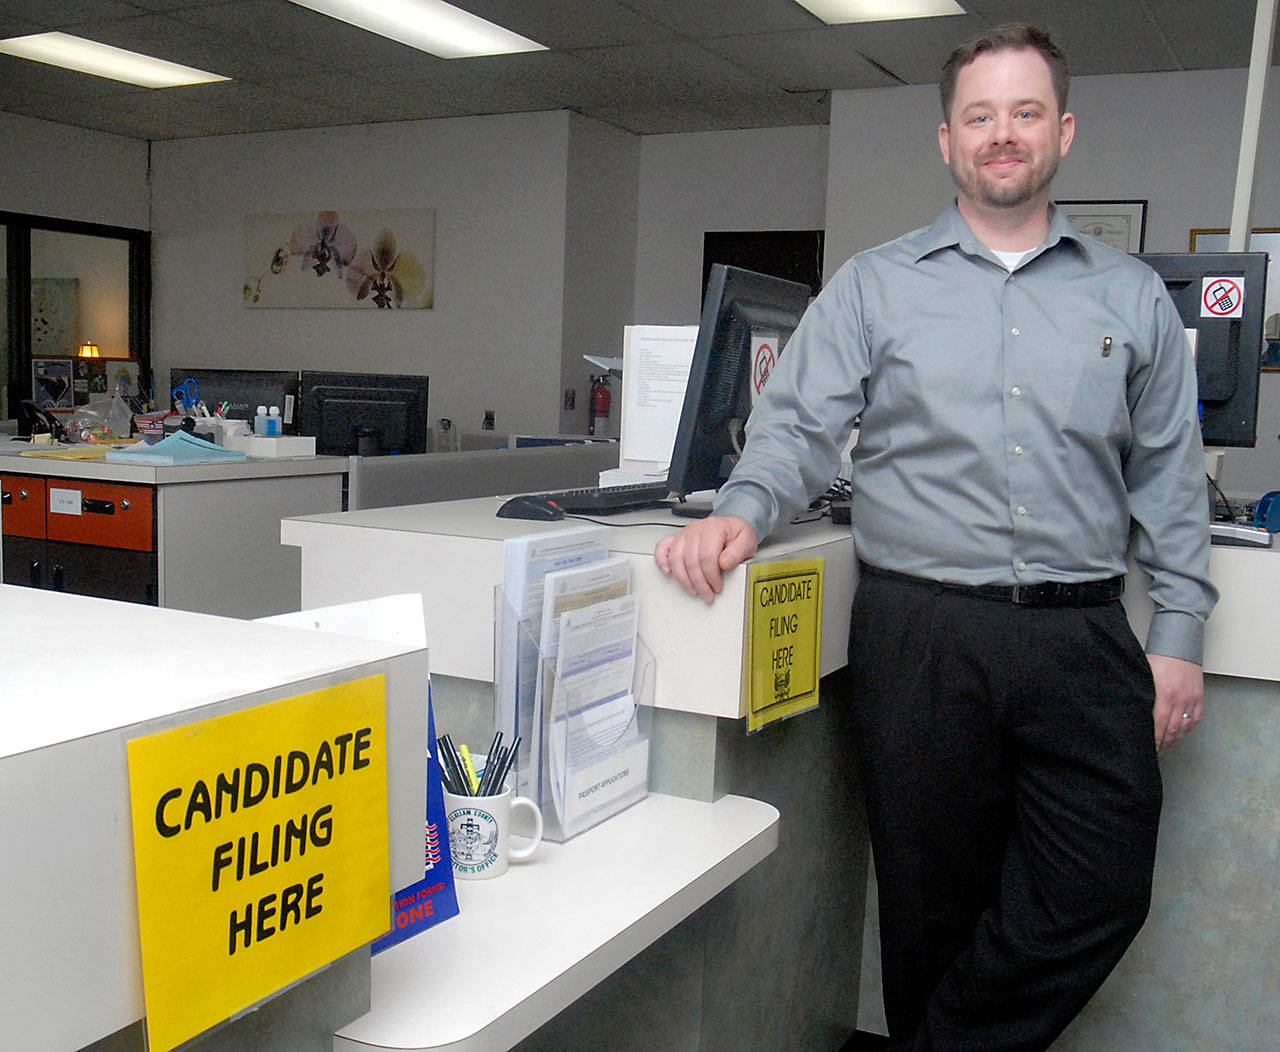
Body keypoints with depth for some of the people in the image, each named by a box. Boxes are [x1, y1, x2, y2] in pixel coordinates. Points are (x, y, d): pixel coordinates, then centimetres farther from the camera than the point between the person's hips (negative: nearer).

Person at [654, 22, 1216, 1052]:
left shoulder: (1132, 297, 12)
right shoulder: (875, 285, 8)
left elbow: (1170, 477, 12)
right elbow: (800, 428, 2)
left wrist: (1178, 635, 6)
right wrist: (744, 510, -18)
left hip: (1083, 638, 2)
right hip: (921, 632, -2)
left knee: (1103, 891, -1)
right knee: (935, 899, 8)